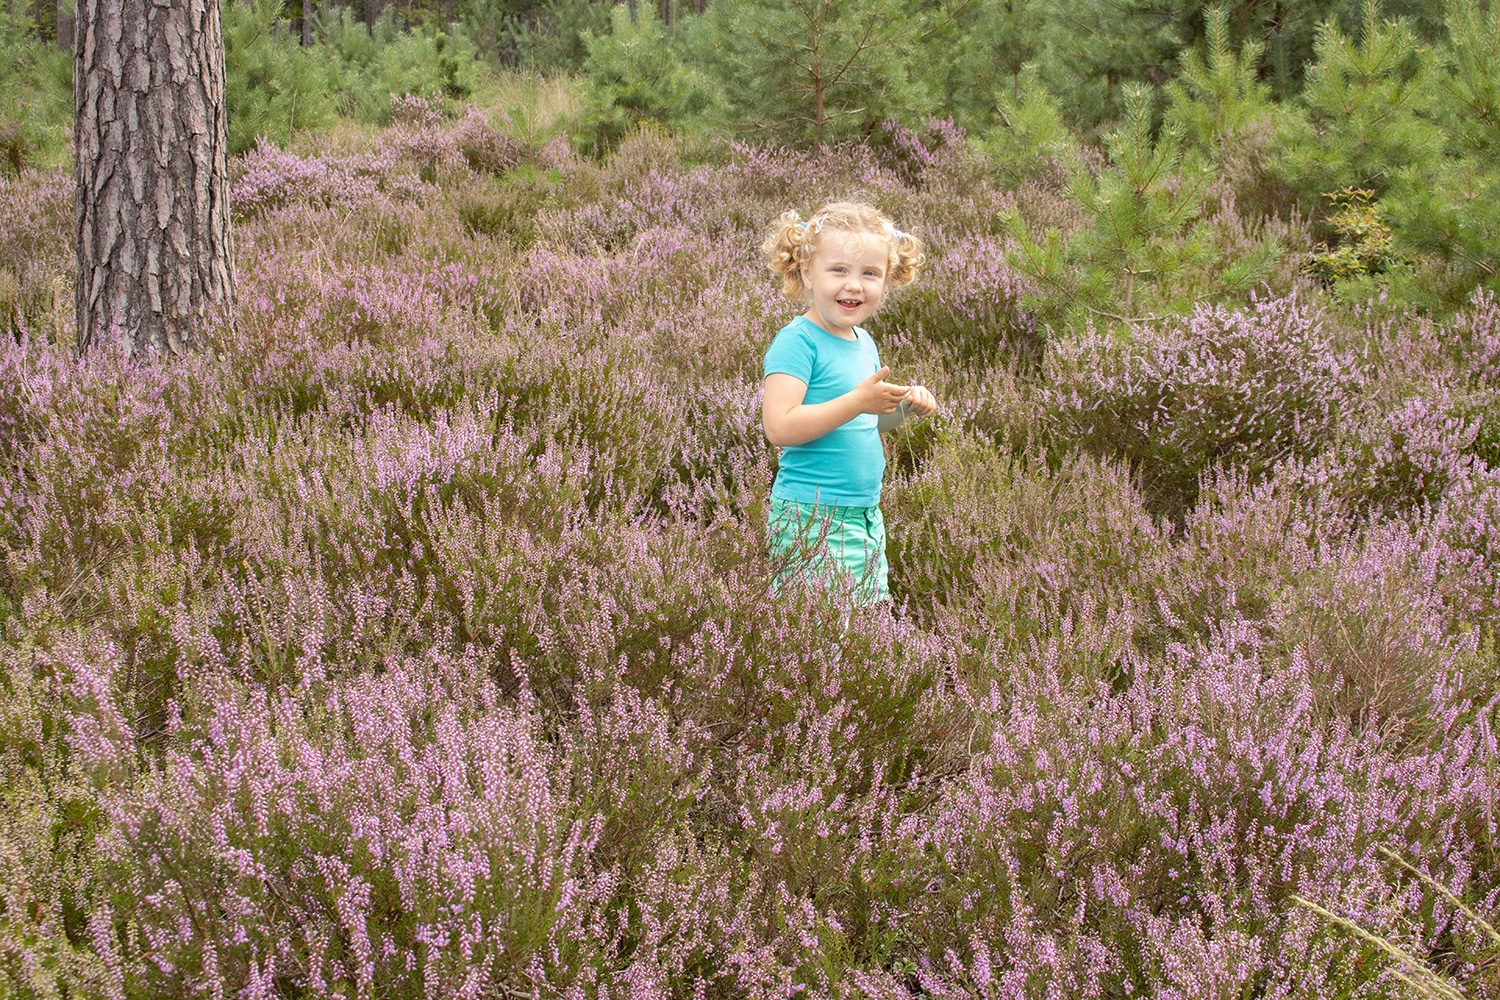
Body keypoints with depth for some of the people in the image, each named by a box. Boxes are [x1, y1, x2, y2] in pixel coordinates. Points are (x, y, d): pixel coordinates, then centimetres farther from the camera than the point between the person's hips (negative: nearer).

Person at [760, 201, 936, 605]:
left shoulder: (864, 343, 12)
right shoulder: (797, 341, -14)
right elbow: (779, 426, -25)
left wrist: (903, 406, 5)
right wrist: (858, 402, -26)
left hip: (865, 516, 9)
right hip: (811, 519, -9)